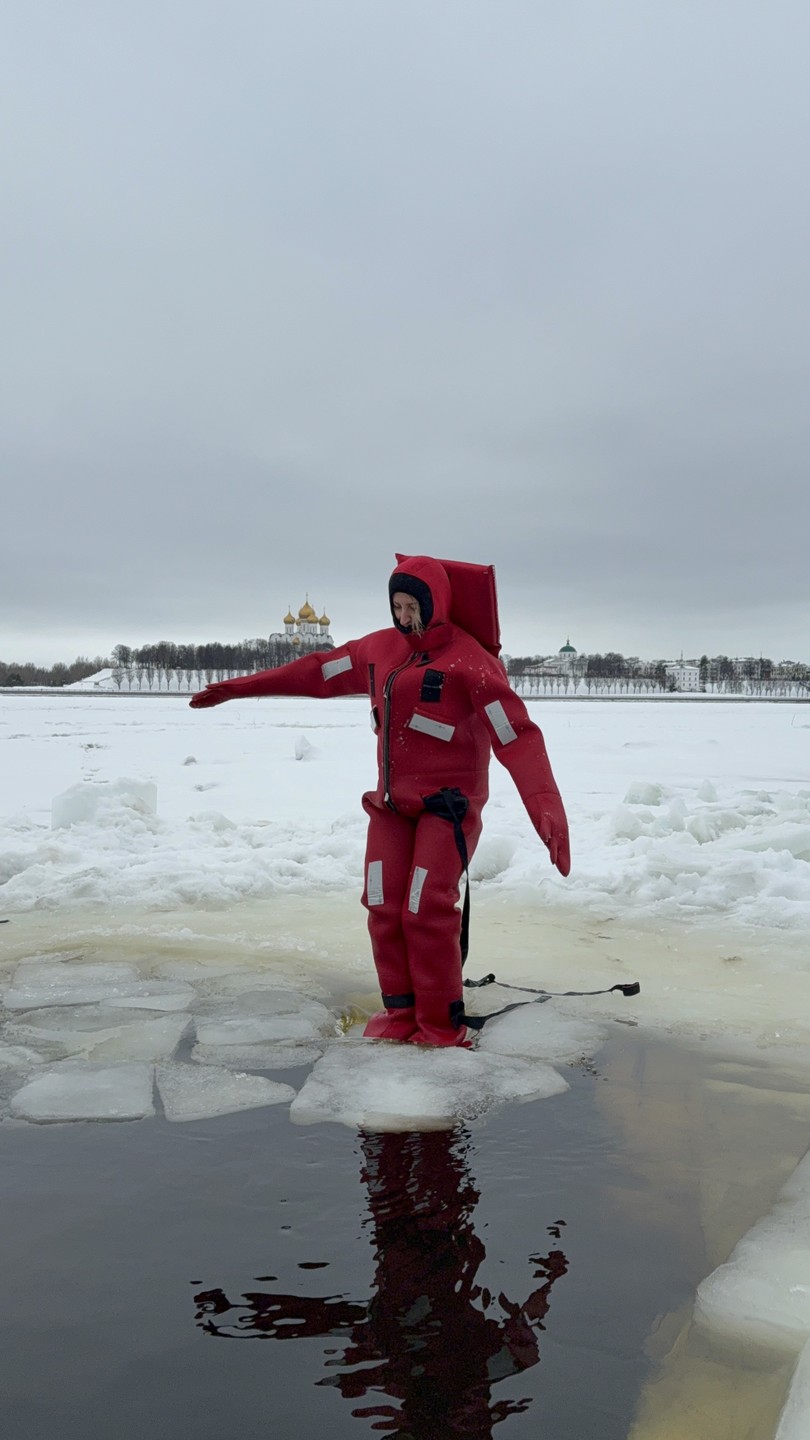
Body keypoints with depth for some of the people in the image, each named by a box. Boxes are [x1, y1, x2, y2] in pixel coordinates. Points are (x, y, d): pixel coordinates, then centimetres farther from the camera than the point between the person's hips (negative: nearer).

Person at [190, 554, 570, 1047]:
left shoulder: (469, 659, -13)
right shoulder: (380, 648, 7)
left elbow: (517, 736, -21)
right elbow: (316, 671, 15)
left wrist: (547, 812, -33)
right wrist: (237, 688, 15)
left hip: (448, 805, -6)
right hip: (392, 803, 6)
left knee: (425, 912, -12)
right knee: (384, 908, 3)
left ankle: (442, 1028, 5)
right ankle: (400, 1012, 20)